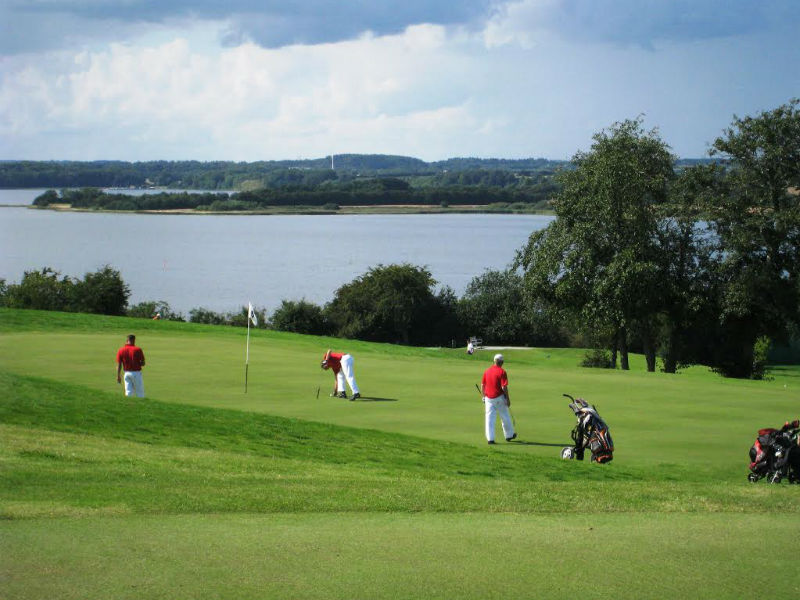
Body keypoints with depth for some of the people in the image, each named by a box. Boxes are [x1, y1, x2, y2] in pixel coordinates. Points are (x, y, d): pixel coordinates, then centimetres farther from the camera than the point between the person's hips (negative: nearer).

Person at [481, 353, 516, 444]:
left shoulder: (487, 371, 4)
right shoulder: (502, 372, -12)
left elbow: (482, 385, 7)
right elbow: (504, 387, -16)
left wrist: (483, 397, 18)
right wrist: (508, 399, -8)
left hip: (488, 398, 4)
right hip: (499, 398, -4)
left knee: (490, 418, 2)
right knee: (505, 417, 14)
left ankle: (490, 438, -4)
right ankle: (509, 435, 28)